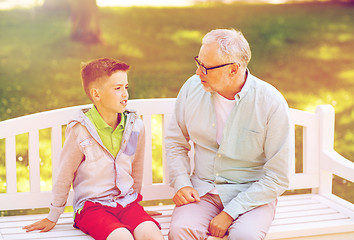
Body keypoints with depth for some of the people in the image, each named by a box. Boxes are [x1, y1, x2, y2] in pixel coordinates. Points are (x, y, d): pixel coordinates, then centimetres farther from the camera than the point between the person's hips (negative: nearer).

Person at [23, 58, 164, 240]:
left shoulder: (135, 126, 3)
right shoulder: (80, 130, -9)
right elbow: (65, 175, 2)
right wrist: (53, 217, 11)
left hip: (126, 201, 4)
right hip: (91, 205, -4)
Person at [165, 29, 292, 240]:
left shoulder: (272, 103, -15)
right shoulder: (192, 88, -3)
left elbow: (277, 178, -11)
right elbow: (175, 142, 13)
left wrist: (229, 214, -16)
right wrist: (181, 182, -4)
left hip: (252, 193, -2)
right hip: (202, 190, 3)